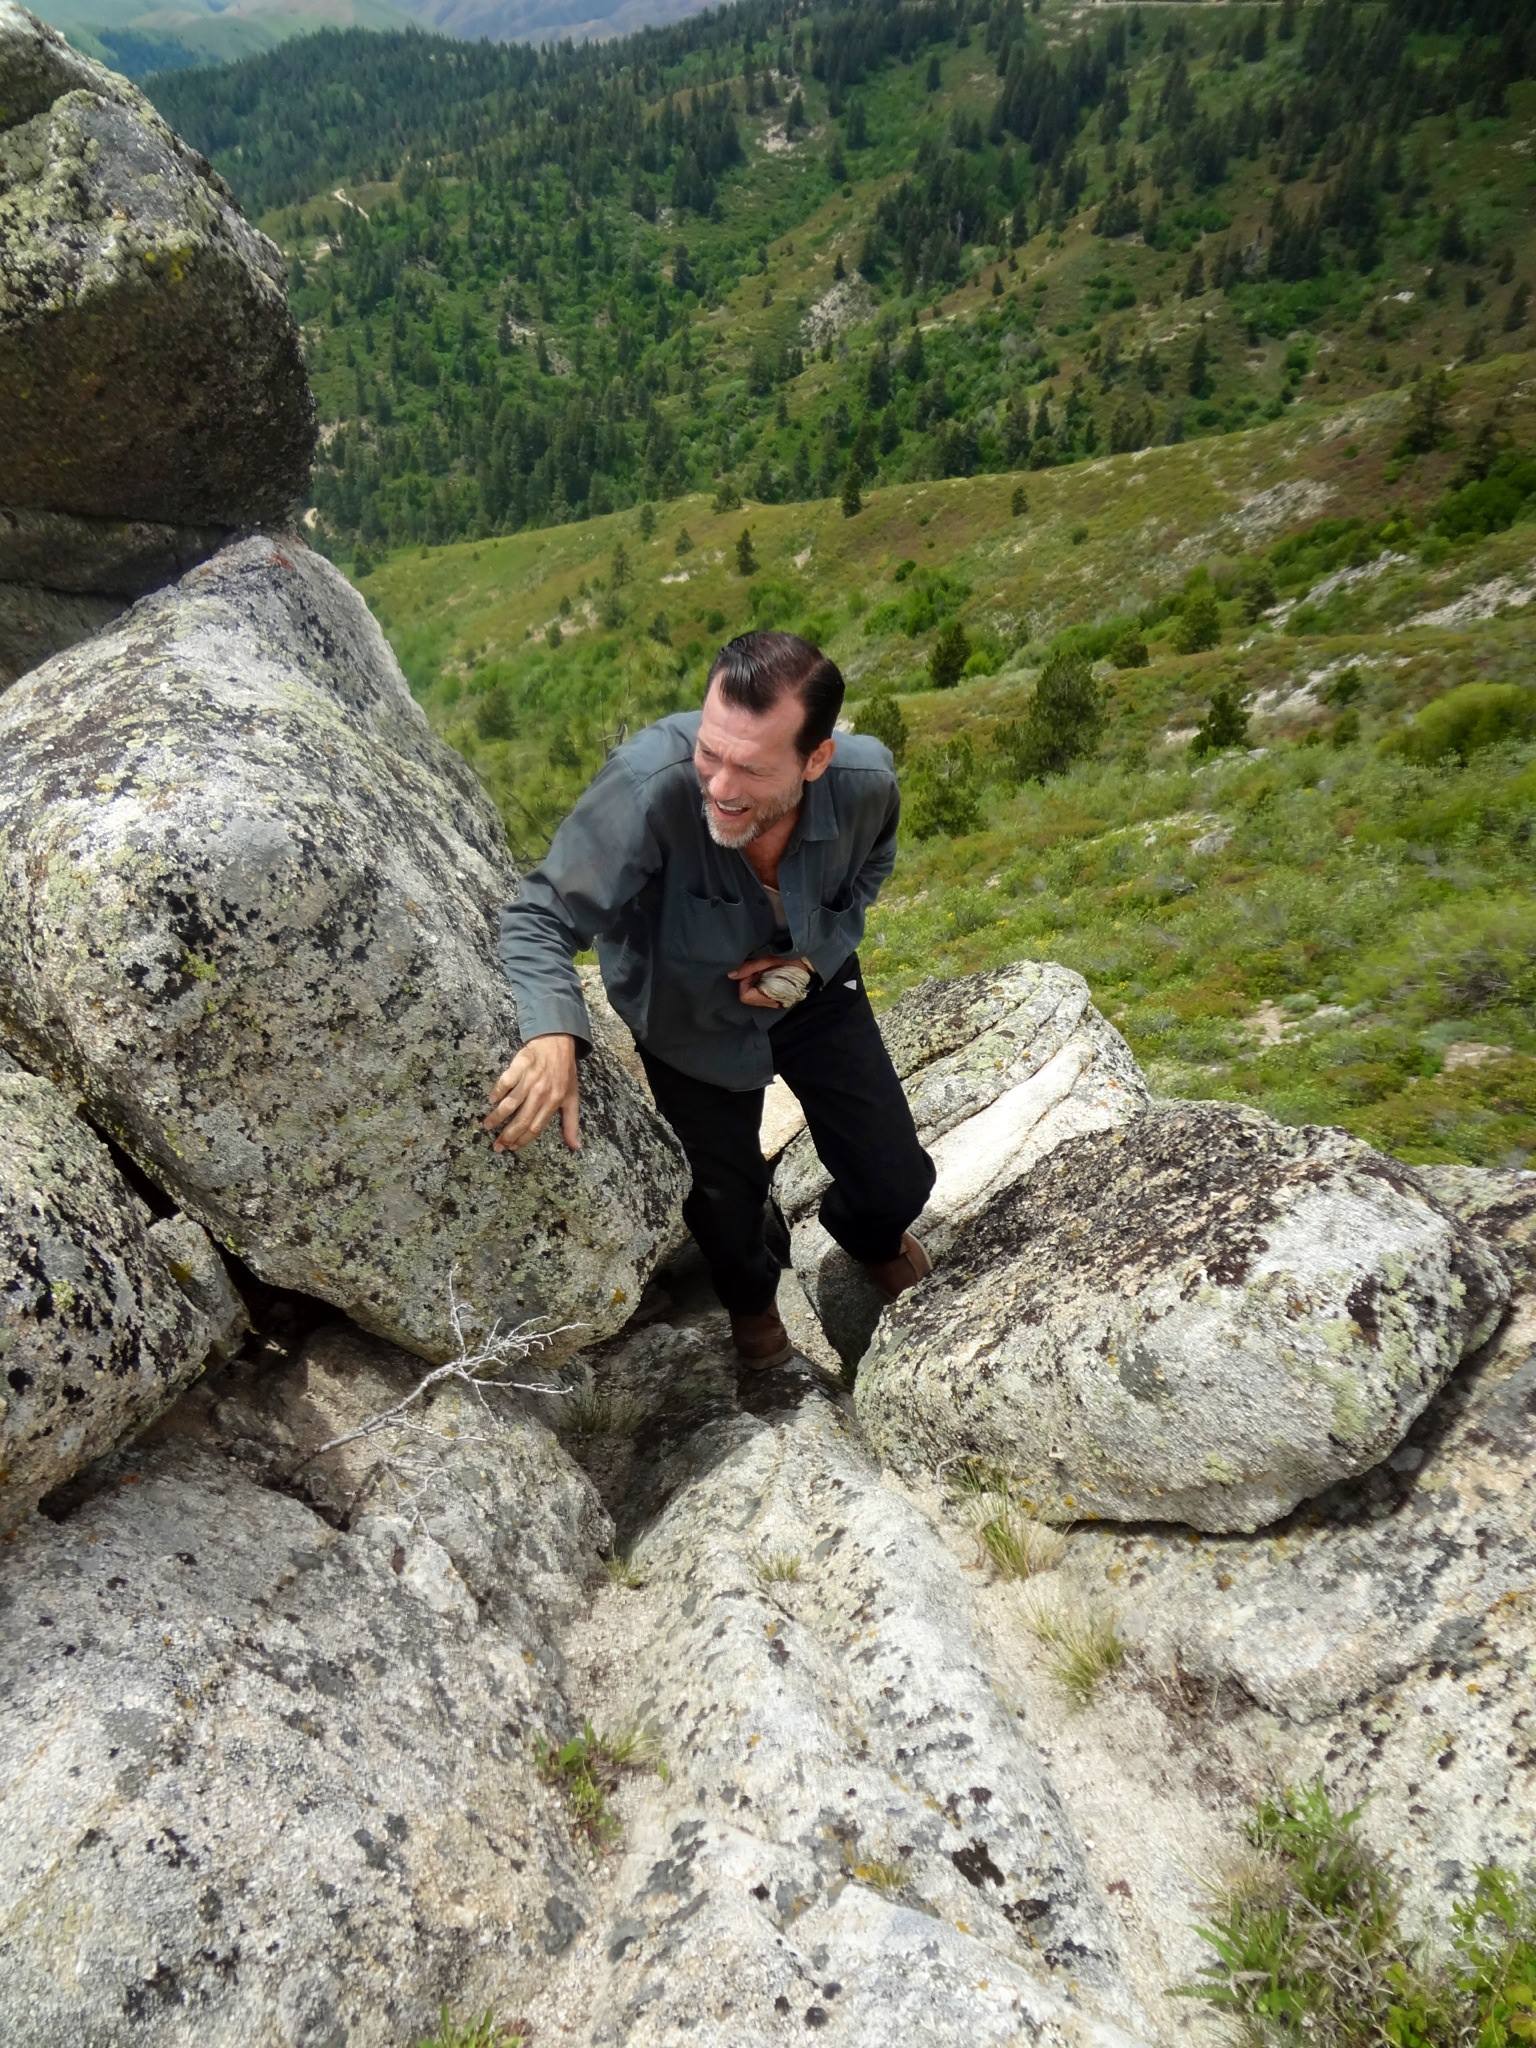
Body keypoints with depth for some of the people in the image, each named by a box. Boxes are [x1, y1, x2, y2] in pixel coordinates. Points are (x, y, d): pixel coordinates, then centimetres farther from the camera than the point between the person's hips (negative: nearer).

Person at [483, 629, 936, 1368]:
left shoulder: (867, 780, -29)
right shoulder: (646, 785, -42)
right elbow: (541, 919, -37)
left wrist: (816, 956, -20)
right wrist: (553, 1034, -57)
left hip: (815, 988, 2)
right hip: (690, 1019, -2)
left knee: (898, 1181, 10)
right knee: (726, 1209, 13)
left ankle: (871, 1238, 53)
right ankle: (751, 1293, 54)